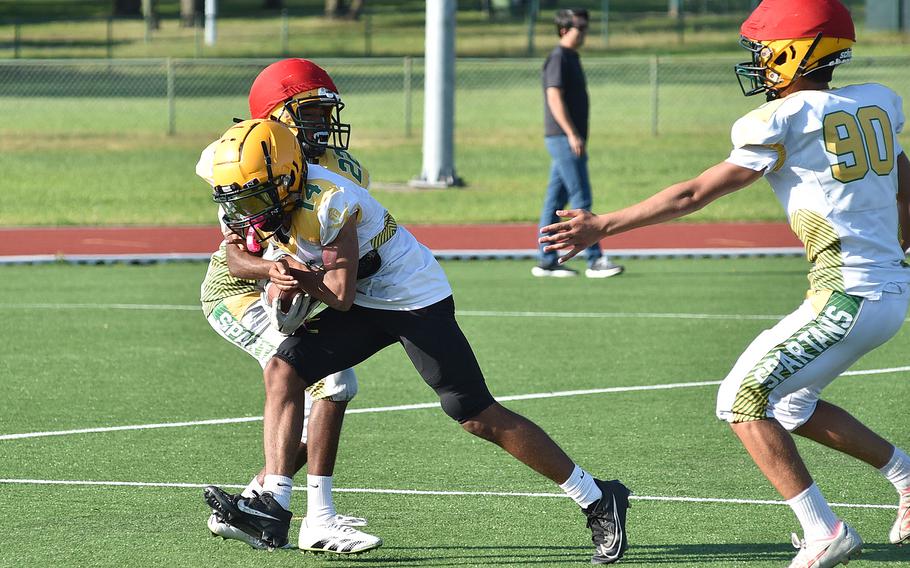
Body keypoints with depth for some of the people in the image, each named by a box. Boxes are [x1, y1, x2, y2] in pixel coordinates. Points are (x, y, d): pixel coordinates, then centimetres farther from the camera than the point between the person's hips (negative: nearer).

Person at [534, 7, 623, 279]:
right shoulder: (558, 58, -11)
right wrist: (572, 135, -25)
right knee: (581, 200, -10)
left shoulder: (571, 58, 18)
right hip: (563, 138, -10)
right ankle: (595, 261, -11)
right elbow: (554, 98, -19)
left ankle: (546, 262, 11)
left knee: (555, 201, 9)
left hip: (569, 141, 10)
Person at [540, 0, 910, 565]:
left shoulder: (785, 121, -11)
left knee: (745, 398, -2)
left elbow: (694, 194, -7)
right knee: (789, 402, 22)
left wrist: (603, 226, -1)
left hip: (849, 296, -8)